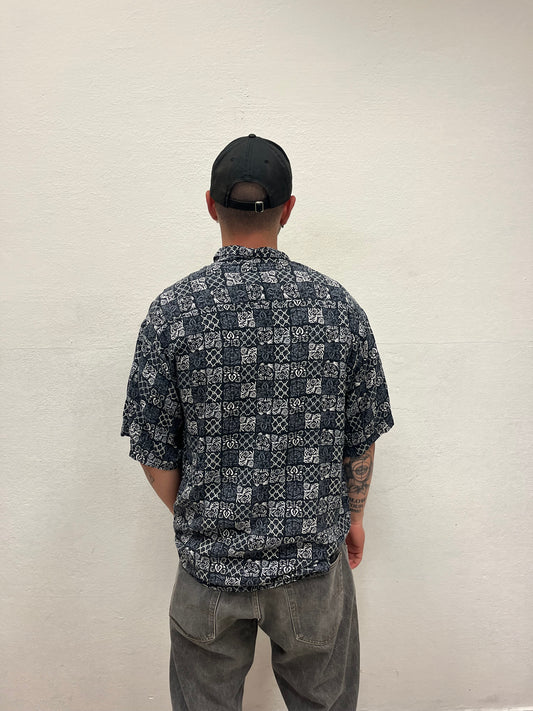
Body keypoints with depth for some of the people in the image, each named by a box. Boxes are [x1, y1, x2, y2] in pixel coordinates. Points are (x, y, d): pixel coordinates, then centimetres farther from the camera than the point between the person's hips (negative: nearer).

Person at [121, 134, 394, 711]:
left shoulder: (172, 311, -15)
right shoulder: (338, 305, -11)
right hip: (316, 557, 1)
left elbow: (155, 454, -8)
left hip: (211, 559, 0)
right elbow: (362, 438, -3)